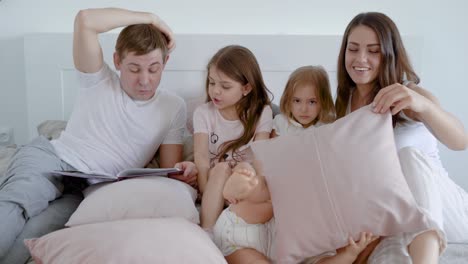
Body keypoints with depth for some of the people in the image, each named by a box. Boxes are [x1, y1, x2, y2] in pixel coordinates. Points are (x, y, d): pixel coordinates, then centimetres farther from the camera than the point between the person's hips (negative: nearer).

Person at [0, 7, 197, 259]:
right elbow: (85, 20, -10)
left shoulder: (174, 107, 10)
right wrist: (150, 18, -3)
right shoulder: (99, 80, 6)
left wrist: (183, 171, -17)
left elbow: (170, 168, 9)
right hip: (50, 157, -1)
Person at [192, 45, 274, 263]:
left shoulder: (261, 112, -2)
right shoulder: (204, 113, -3)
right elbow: (202, 159, -16)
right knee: (221, 169, -32)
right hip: (216, 183, 0)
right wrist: (209, 195, -29)